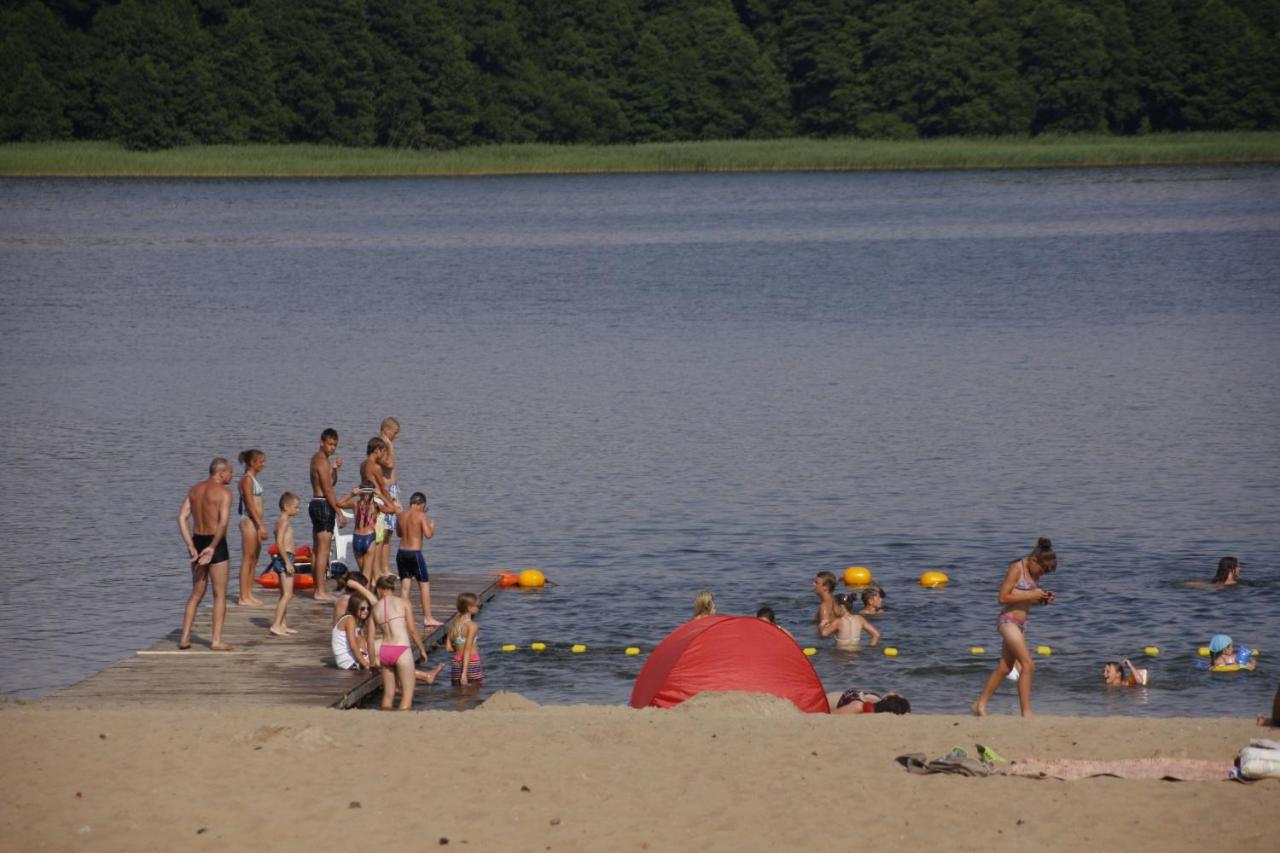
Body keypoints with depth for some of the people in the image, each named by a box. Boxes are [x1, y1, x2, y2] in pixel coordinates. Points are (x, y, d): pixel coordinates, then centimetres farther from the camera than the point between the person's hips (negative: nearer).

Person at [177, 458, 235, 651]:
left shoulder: (195, 490, 10)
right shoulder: (223, 492, -10)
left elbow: (182, 517, 2)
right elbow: (223, 523, -23)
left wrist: (191, 546, -1)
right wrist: (213, 547, -20)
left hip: (197, 541, 6)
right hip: (215, 543, -6)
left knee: (197, 593, 17)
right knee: (220, 595, 3)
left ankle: (185, 638, 13)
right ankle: (216, 640, 0)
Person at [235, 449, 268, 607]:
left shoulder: (253, 478, 16)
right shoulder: (247, 479, -13)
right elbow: (250, 505, -18)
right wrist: (260, 525, -20)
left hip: (256, 522, 10)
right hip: (249, 521, -10)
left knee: (254, 560, 12)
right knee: (247, 560, -7)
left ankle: (249, 595, 16)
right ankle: (243, 598, -5)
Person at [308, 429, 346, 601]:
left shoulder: (317, 458, 15)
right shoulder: (322, 461, -15)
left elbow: (331, 483, 20)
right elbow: (328, 490, -19)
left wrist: (334, 468, 2)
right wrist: (339, 513, -17)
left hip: (315, 503, 11)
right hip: (323, 505, -11)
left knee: (316, 549, 16)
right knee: (323, 550, -9)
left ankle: (316, 587, 23)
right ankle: (320, 591, -11)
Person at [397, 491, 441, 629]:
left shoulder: (402, 516, 8)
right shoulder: (421, 516, -9)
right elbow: (428, 535, -15)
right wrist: (432, 526, 5)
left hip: (401, 552, 5)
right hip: (414, 553, -5)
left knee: (404, 586, 9)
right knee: (424, 585, 5)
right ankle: (427, 618, 6)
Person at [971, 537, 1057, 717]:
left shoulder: (1034, 573, 10)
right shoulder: (1017, 569, -14)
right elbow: (1003, 598, -17)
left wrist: (1043, 599, 1)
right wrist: (1031, 595, -19)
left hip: (1020, 624, 9)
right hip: (1008, 620, -9)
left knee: (1004, 668, 15)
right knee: (1028, 665, -15)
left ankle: (980, 705, 27)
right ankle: (1026, 712, -15)